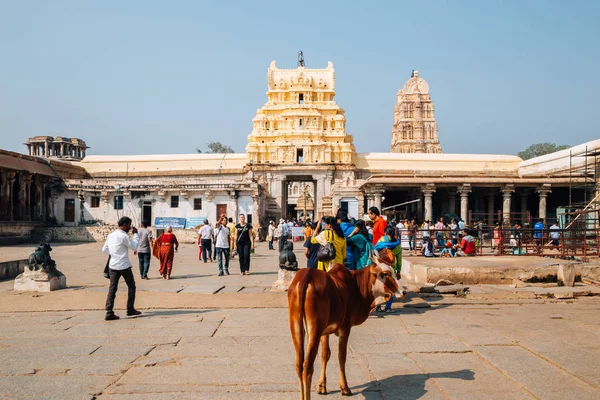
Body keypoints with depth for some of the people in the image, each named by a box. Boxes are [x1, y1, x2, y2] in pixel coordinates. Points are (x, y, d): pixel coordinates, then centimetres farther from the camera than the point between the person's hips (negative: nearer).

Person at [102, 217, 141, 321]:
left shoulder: (111, 235, 10)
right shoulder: (124, 236, -14)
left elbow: (104, 250, 15)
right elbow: (134, 247, -5)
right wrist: (136, 234, 2)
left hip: (112, 265, 6)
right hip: (124, 266, -6)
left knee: (112, 288, 4)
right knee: (131, 286, 11)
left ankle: (109, 313, -3)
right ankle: (130, 309, 14)